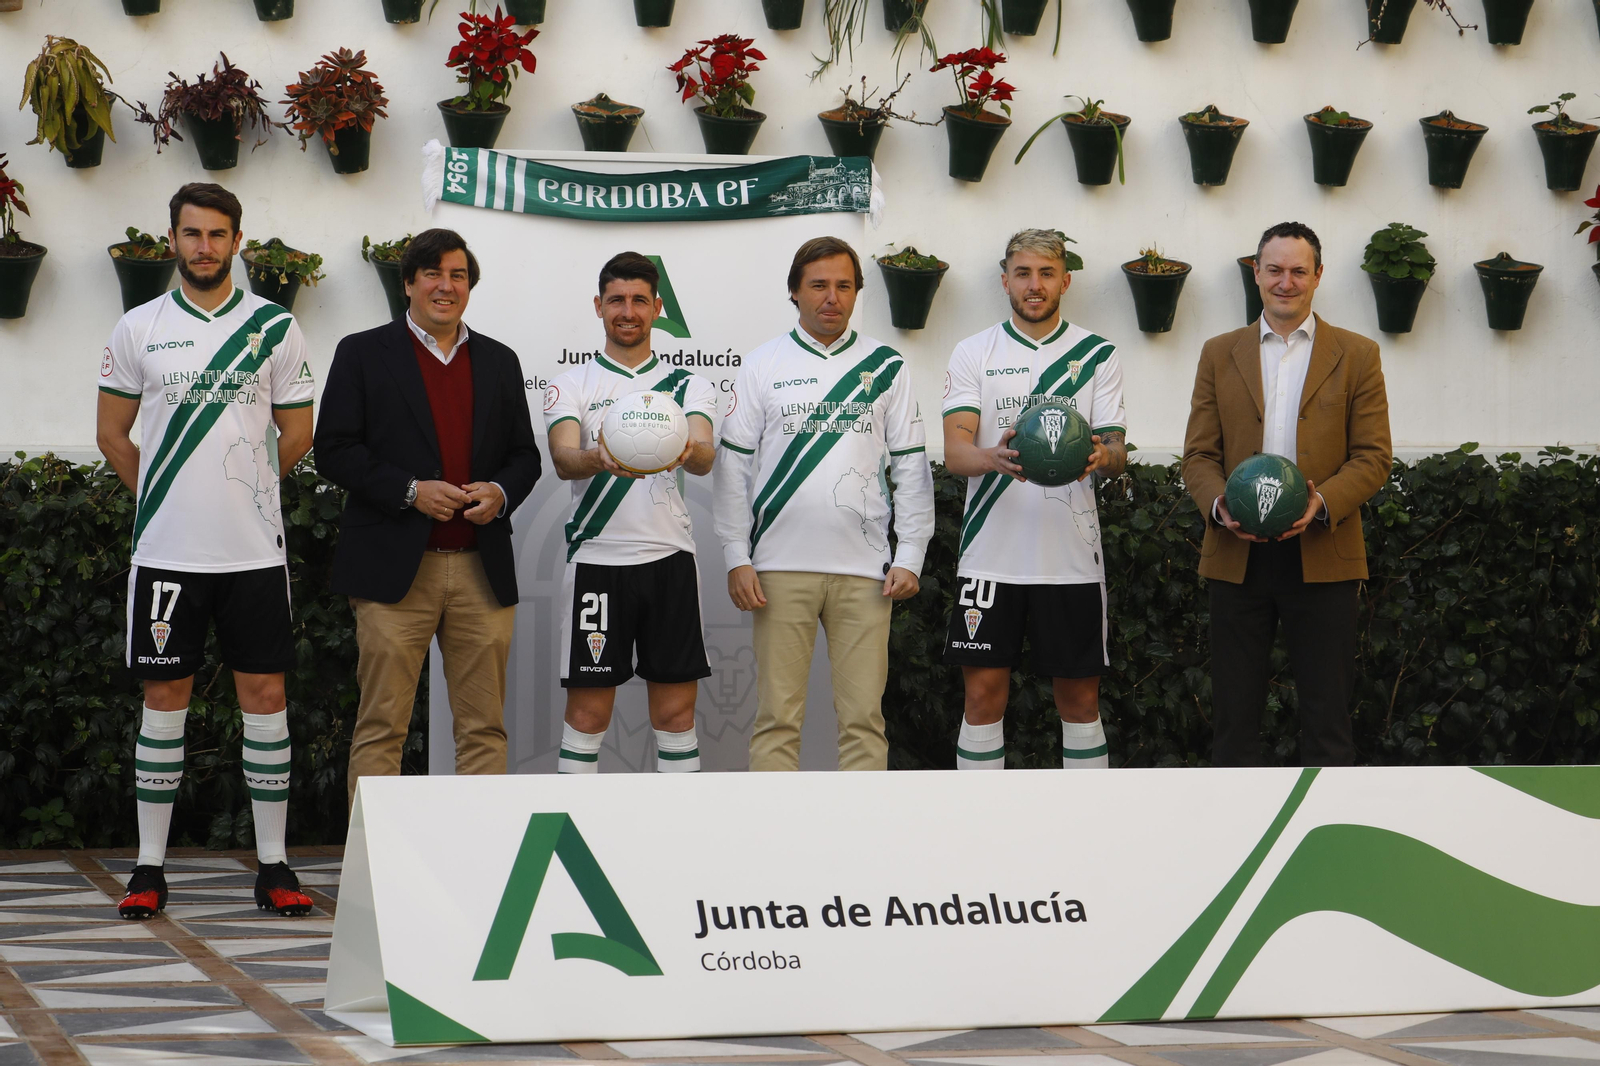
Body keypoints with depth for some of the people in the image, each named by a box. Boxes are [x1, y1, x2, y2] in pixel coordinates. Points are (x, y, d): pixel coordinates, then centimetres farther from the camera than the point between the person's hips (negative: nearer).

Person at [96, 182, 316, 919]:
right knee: (164, 699, 3)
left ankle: (273, 866, 7)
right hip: (166, 551, 0)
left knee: (265, 697, 1)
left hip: (255, 548, 0)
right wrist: (163, 497, 9)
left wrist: (240, 491, 12)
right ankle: (150, 867, 9)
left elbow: (297, 433, 10)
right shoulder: (139, 328, 4)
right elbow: (111, 432, 11)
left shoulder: (274, 327, 3)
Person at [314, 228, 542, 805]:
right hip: (394, 568, -3)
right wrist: (409, 491, -13)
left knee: (484, 728, 5)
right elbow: (334, 450, -1)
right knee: (381, 727, -3)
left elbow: (525, 454, 18)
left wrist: (501, 492, -4)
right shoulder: (363, 354, 5)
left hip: (483, 569, 4)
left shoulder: (499, 362, 16)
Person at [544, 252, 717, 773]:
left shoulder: (688, 385, 9)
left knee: (676, 711, 4)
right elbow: (562, 458, -11)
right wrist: (599, 460, -35)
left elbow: (705, 458, -9)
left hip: (671, 558, 1)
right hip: (595, 559, -1)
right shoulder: (571, 384, 6)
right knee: (587, 713, 1)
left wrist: (688, 452, -34)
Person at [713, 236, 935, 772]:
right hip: (781, 567, -1)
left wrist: (910, 556, 1)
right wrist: (736, 558, -2)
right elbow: (733, 466, 6)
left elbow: (911, 467, 10)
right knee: (777, 717, -1)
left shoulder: (886, 366, 10)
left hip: (865, 568, 1)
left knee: (863, 717, 0)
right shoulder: (762, 365, 7)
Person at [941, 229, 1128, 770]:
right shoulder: (973, 354, 6)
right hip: (992, 556, 0)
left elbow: (1116, 452, 0)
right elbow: (954, 451, -5)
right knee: (984, 698, 1)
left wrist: (1102, 456, -25)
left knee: (1080, 700, 5)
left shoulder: (1098, 354, 7)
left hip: (1072, 557, 0)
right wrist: (993, 457, -29)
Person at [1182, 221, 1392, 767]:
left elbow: (1373, 457, 0)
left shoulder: (1357, 356, 6)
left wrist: (1322, 503, -18)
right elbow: (1198, 454, 7)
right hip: (1238, 555, 2)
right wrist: (1220, 504, -14)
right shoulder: (1220, 354, 11)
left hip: (1322, 557, -1)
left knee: (1326, 715, 1)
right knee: (1234, 708, 5)